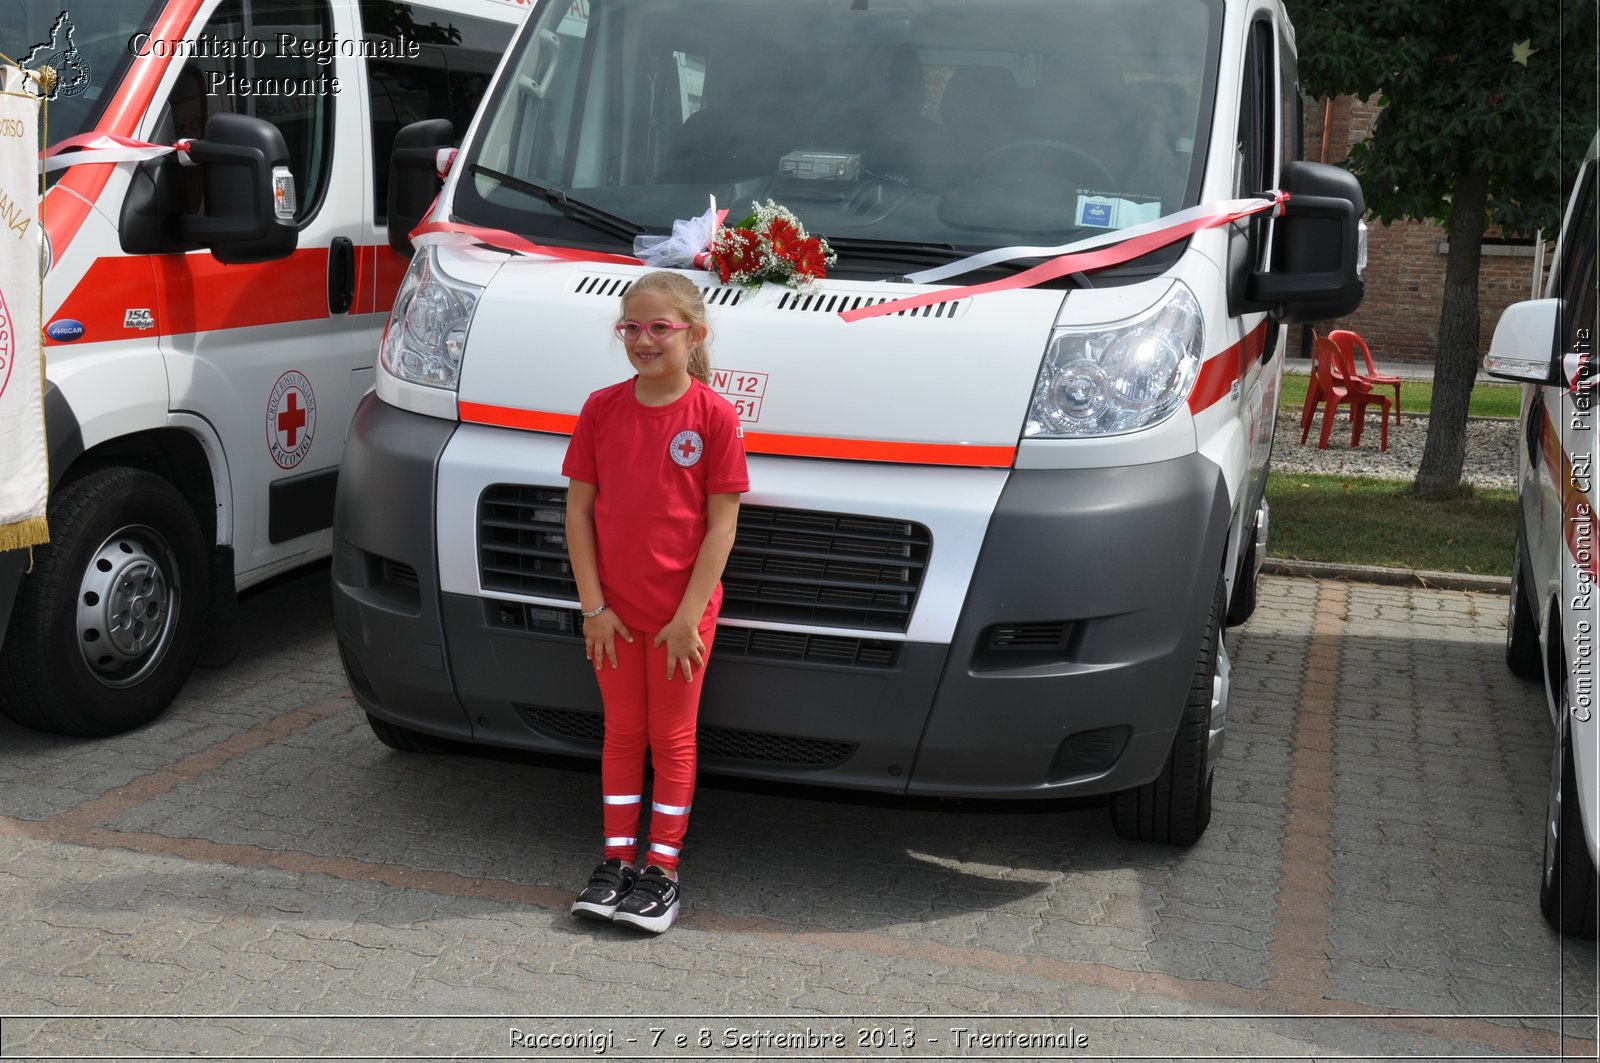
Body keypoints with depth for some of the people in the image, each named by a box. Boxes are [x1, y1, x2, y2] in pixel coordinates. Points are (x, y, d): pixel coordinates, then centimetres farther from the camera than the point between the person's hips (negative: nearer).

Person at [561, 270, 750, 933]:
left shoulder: (714, 416, -10)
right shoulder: (601, 409, -1)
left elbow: (721, 525, -10)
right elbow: (579, 509, 0)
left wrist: (688, 616, -13)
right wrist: (593, 605, -6)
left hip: (682, 612, -3)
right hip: (612, 611, 3)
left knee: (672, 737, 10)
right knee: (622, 732, 14)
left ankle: (662, 869, 19)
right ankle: (616, 860, 25)